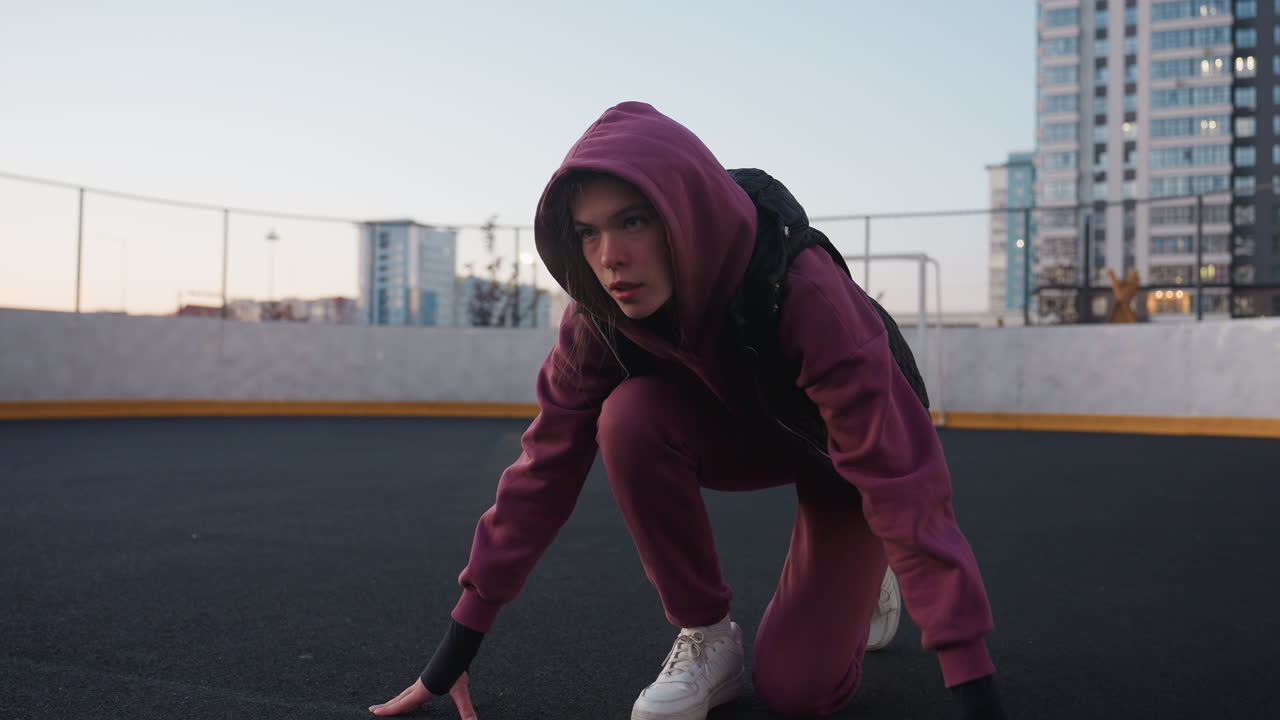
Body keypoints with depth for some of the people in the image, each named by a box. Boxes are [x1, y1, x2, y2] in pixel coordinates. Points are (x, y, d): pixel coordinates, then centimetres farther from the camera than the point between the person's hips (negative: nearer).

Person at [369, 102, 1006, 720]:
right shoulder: (599, 317, -25)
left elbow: (901, 480, -41)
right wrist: (455, 651, -19)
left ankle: (867, 580, 19)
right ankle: (705, 637, -10)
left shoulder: (805, 292, -40)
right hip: (740, 430, 4)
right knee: (630, 417, -30)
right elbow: (546, 464, -19)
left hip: (845, 450, -3)